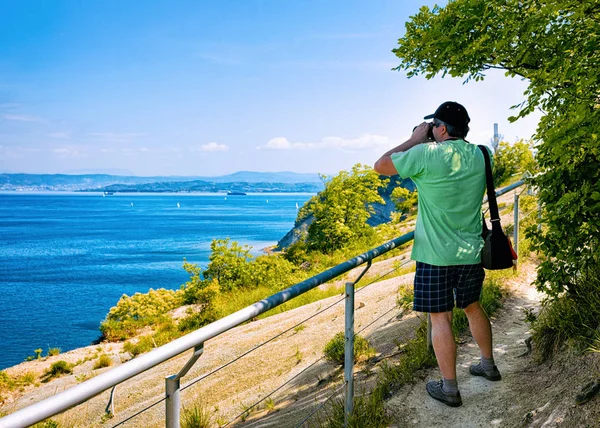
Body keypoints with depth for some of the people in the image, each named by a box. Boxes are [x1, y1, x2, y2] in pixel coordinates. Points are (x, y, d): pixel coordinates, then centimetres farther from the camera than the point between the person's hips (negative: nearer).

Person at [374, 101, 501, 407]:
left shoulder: (427, 154, -16)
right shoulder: (479, 156, 2)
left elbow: (381, 166, -7)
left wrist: (415, 140, 0)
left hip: (436, 255, -6)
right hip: (472, 252, 6)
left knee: (440, 318, 2)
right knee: (472, 306, 23)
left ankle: (449, 388, 10)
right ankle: (488, 365, 38)